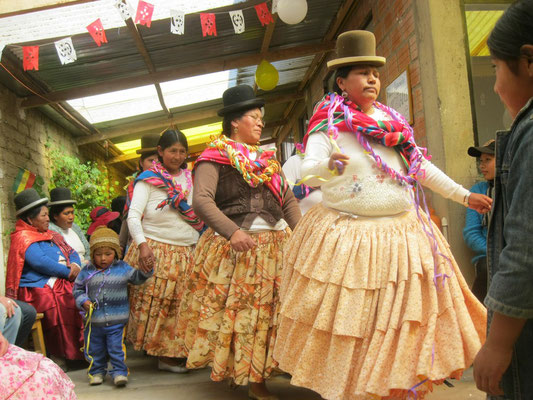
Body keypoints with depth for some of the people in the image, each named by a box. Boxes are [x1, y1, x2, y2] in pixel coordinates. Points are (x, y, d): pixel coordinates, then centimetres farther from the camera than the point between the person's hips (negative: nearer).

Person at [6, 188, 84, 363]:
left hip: (61, 283, 8)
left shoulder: (51, 236, 25)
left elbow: (72, 252, 23)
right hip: (37, 289, -8)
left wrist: (75, 265, -1)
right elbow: (40, 262, -16)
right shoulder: (23, 238, -3)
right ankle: (70, 354, -21)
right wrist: (67, 272, -11)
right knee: (67, 304, -31)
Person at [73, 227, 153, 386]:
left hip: (117, 321, -1)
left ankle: (119, 372, 13)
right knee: (95, 349, 14)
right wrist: (83, 301, -10)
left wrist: (145, 272, -9)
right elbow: (77, 289, 7)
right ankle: (97, 371, 32)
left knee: (116, 348, 0)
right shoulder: (87, 271, -1)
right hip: (94, 321, 1)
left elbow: (136, 278, 10)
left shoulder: (122, 268, 1)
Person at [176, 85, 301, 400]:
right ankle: (226, 368, 18)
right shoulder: (215, 157, -1)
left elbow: (289, 200, 17)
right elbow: (201, 200, -15)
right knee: (232, 312, -1)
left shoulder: (268, 159, 18)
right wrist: (232, 232, -28)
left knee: (267, 313, 4)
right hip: (232, 248, -5)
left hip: (275, 245, 5)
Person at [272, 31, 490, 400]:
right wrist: (327, 166, -41)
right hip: (347, 240, -6)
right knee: (350, 325, 1)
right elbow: (308, 170, -18)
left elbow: (421, 167, 19)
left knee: (404, 318, 11)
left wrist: (465, 196, 19)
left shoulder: (392, 121, 13)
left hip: (404, 235, 6)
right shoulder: (329, 121, -6)